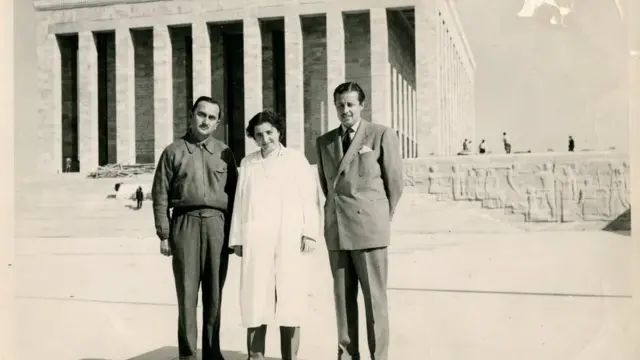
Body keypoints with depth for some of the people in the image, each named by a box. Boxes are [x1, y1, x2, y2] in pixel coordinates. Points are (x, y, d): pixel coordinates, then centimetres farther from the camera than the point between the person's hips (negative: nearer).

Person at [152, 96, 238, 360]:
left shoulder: (224, 153, 13)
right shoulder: (173, 152, 8)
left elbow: (234, 195, 12)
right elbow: (160, 195, 4)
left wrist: (234, 233, 5)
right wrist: (164, 234, -2)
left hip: (218, 225, 2)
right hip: (186, 223, -1)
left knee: (214, 292, 5)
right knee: (187, 291, -1)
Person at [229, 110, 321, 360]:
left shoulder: (296, 159, 9)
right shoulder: (247, 163, 16)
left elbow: (310, 198, 3)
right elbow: (239, 202, 14)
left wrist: (310, 233, -6)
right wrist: (237, 239, 9)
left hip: (290, 239, -2)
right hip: (255, 240, 2)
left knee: (290, 300, -1)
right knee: (255, 298, -1)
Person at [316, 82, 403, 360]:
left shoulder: (382, 135, 0)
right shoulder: (324, 141, 14)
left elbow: (395, 182, 2)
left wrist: (382, 220, 7)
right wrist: (334, 215, 15)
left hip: (368, 227, -4)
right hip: (336, 230, 4)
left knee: (374, 296, -1)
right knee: (343, 296, 8)